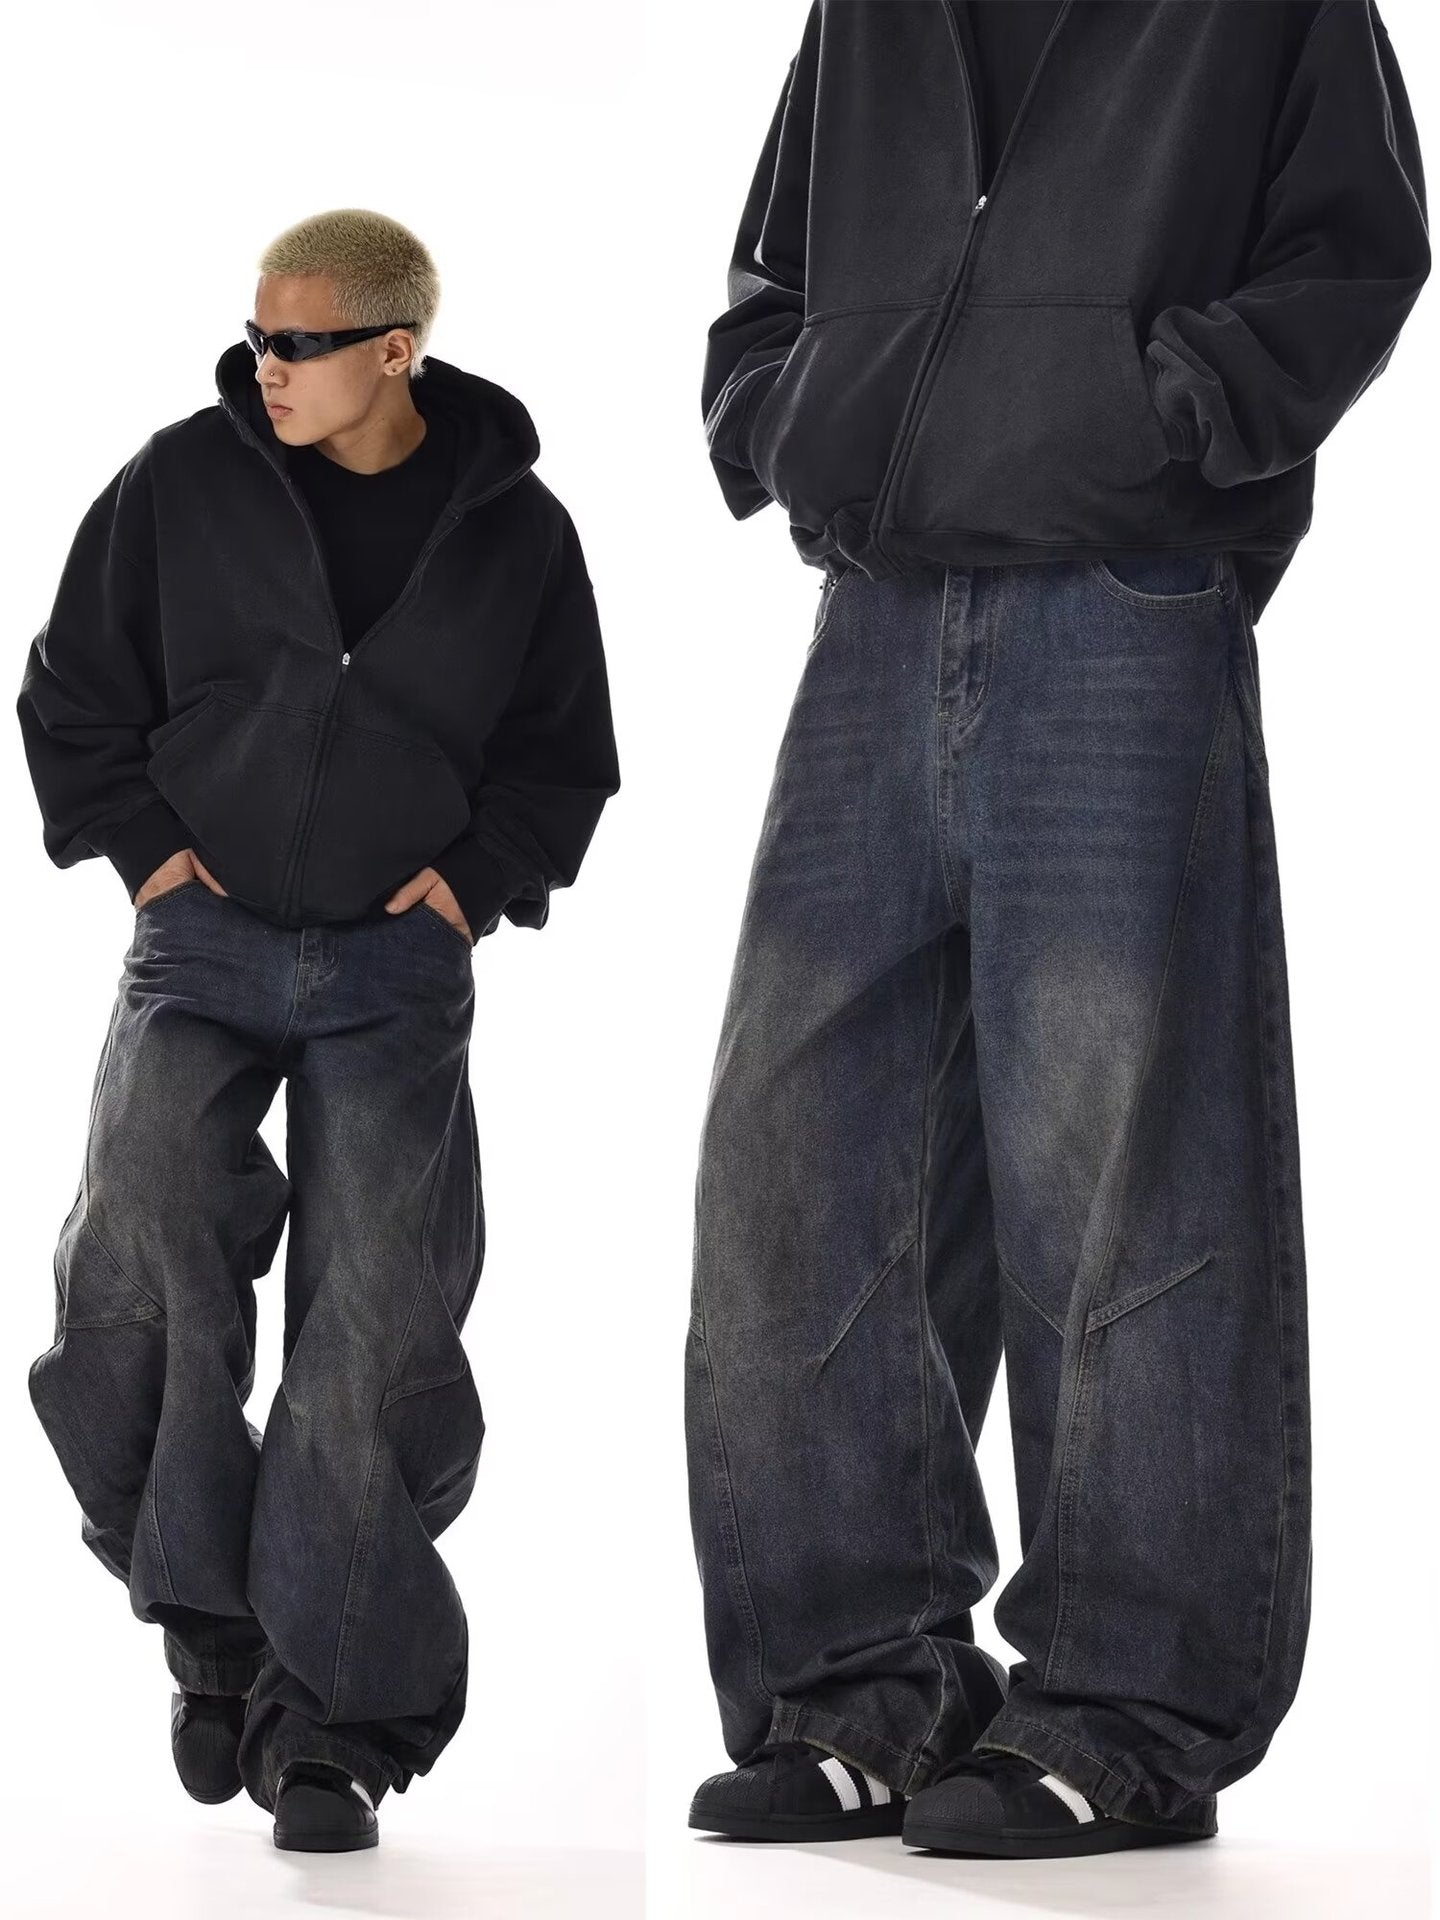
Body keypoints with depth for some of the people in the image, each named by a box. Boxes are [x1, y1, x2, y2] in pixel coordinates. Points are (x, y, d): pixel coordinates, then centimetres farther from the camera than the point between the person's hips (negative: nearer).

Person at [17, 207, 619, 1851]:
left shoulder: (512, 528, 0)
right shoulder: (182, 483, -1)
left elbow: (564, 746, 13)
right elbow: (73, 688, 9)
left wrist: (477, 875, -1)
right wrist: (143, 842, -1)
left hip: (397, 961, 0)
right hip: (202, 940, 0)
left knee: (372, 1326, -4)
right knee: (143, 1239, -24)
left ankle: (329, 1717, 5)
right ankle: (207, 1615, -5)